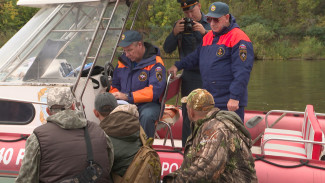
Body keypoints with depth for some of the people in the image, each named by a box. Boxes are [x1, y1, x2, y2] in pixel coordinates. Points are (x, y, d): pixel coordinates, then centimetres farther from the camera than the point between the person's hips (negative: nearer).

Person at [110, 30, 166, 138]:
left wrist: (127, 96, -26)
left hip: (148, 104, -5)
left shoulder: (155, 63, -9)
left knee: (146, 116, -39)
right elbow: (115, 85, 25)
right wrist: (115, 96, 0)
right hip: (125, 104, 5)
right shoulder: (123, 61, 13)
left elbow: (155, 91, -21)